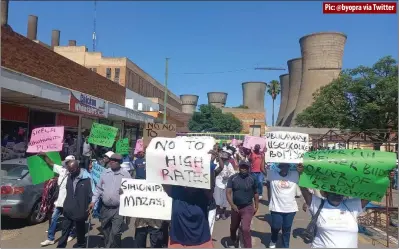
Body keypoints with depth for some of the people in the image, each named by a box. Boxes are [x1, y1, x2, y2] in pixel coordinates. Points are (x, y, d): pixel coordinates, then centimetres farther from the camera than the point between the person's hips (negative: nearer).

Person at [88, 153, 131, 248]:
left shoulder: (126, 174, -7)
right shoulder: (105, 173, 4)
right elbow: (98, 188, 9)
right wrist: (93, 201, 4)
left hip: (118, 209, -4)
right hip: (105, 208, 4)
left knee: (115, 232, -6)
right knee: (105, 231, 17)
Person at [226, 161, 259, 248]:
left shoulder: (252, 179, -7)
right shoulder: (232, 178, -8)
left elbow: (255, 193, 4)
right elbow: (228, 192, -11)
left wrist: (256, 207, 6)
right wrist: (232, 205, -21)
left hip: (248, 207, -2)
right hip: (235, 207, 2)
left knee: (246, 229, -13)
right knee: (233, 227, 23)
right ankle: (233, 239, 54)